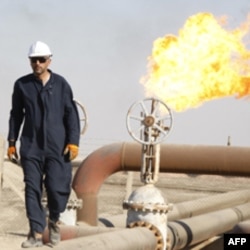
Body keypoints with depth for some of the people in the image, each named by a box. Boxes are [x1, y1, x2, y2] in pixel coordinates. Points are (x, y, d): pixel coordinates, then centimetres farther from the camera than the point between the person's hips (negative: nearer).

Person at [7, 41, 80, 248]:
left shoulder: (60, 84, 2)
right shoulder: (22, 85, 5)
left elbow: (71, 114, 3)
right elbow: (16, 114, 11)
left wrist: (73, 142, -4)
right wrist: (12, 142, 8)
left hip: (57, 146, -1)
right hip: (31, 147, 1)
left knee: (57, 188, -5)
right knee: (32, 189, 0)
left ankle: (54, 221, 23)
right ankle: (37, 233, 6)